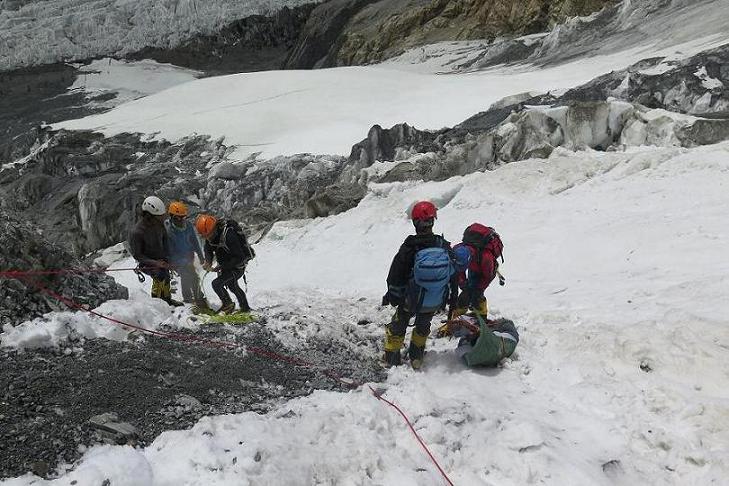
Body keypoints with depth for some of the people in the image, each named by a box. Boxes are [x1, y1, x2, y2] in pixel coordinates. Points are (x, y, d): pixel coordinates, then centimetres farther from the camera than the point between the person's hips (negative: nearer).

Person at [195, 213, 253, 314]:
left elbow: (239, 258, -34)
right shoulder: (210, 234, -11)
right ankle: (245, 308, 46)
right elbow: (208, 250, 6)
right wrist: (208, 261, -14)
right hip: (226, 265, 9)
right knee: (232, 286, 26)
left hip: (237, 267, -9)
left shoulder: (228, 236, -36)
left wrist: (221, 267, -31)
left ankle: (228, 304, 3)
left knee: (216, 284, -20)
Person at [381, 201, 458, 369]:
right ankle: (416, 358, 40)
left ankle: (391, 358, 34)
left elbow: (395, 277, -11)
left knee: (398, 326, 23)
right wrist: (453, 298, 12)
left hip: (410, 301, -2)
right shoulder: (444, 247, -15)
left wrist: (391, 295, 5)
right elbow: (453, 275, -3)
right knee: (423, 326, 30)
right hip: (435, 303, 2)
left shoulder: (409, 248, -22)